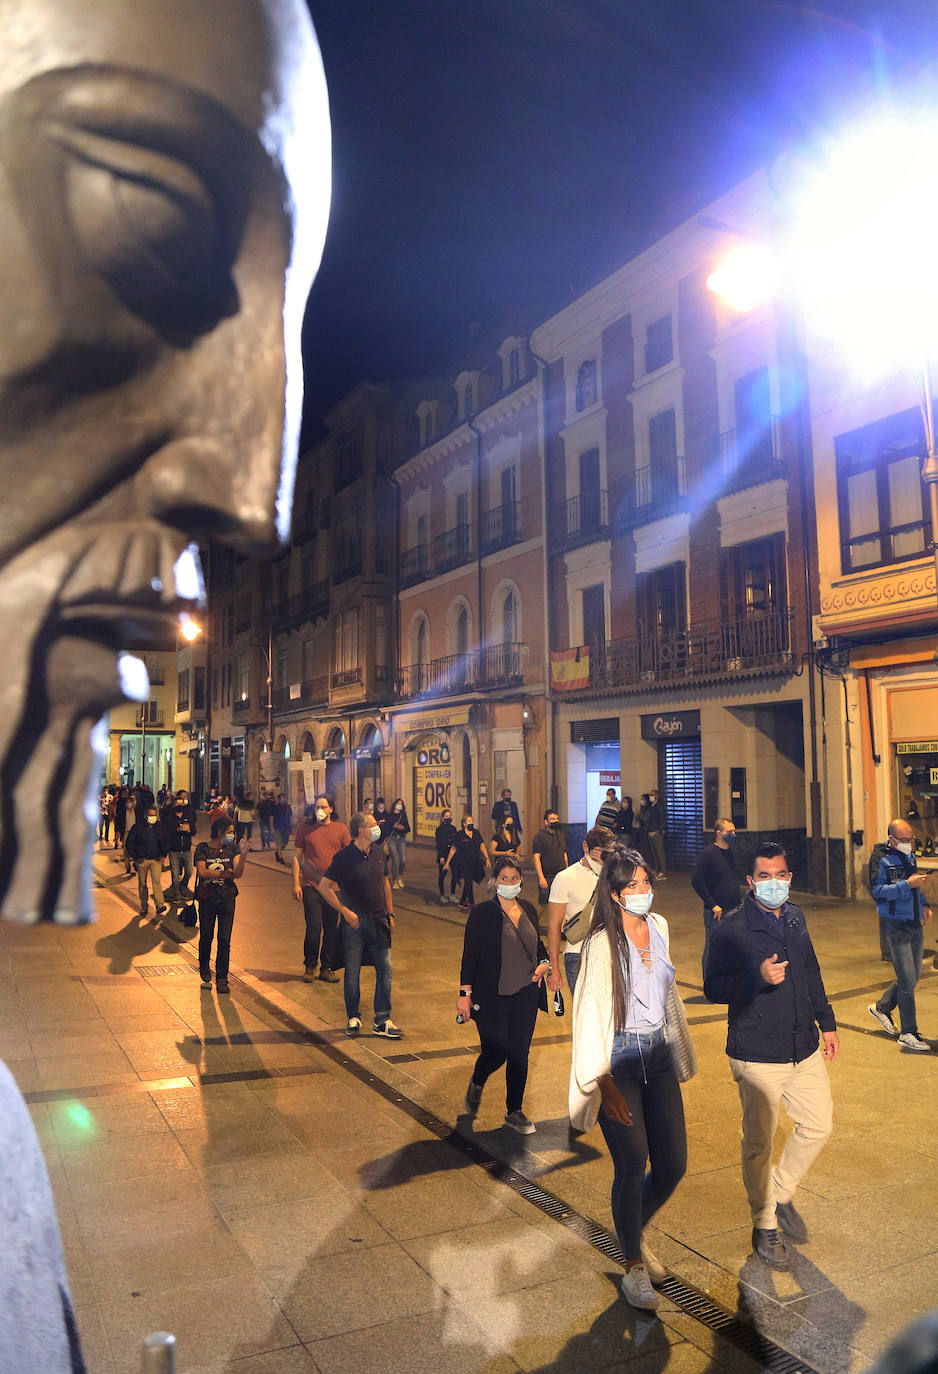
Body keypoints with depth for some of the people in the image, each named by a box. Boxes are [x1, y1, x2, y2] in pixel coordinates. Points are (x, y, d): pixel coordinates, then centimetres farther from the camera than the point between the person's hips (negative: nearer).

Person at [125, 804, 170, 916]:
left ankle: (159, 905, -19)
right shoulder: (138, 827, -4)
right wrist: (134, 857, -6)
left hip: (156, 860, 0)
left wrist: (163, 855, 3)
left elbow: (166, 842, 14)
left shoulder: (161, 826, 3)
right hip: (142, 860, 0)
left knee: (156, 881, -15)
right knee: (142, 883, 8)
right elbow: (129, 843, 1)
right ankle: (144, 906, 20)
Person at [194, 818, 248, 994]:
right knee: (206, 937, 10)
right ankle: (204, 967, 39)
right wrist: (224, 873, -15)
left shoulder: (232, 849, 2)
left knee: (224, 940, -2)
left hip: (227, 899, 1)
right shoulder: (203, 848, -3)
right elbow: (202, 872, -13)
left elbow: (238, 873, -9)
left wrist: (242, 855, -23)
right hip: (207, 899, -1)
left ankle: (222, 979, 6)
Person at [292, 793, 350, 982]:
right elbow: (297, 856, 5)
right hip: (310, 885, -1)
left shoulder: (341, 829, 4)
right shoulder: (304, 827, 2)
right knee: (313, 928, -5)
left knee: (331, 930, 6)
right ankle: (310, 966, 15)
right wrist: (296, 884, -1)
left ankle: (327, 968, 18)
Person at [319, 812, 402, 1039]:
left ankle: (382, 1021, 9)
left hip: (378, 920, 5)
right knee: (353, 971, 6)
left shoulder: (379, 853, 6)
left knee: (385, 969, 2)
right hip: (355, 921, -4)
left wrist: (390, 914, 13)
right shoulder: (344, 857, -11)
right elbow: (324, 887, -8)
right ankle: (353, 1018, 22)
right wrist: (345, 911, -11)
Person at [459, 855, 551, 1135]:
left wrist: (545, 962, -1)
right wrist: (465, 993, -10)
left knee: (519, 1054, 9)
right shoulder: (483, 913, -10)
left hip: (526, 995, 5)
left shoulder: (528, 910, 6)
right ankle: (476, 1085, 34)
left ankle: (515, 1111, 25)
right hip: (493, 997, -4)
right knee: (496, 1053, 0)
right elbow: (470, 954, -8)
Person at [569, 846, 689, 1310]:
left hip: (659, 1053, 6)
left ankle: (636, 1232, 36)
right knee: (632, 1167, -3)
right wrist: (604, 1083, -22)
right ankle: (634, 1266, 20)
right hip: (618, 1058, -6)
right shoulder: (602, 944, -17)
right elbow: (590, 1014, -18)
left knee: (672, 1166, 8)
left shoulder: (659, 927, 3)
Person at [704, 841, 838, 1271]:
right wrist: (759, 977, -29)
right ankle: (764, 1226, 26)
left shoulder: (794, 917, 6)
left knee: (819, 1124, 15)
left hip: (804, 1048, 6)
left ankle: (781, 1194, 37)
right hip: (757, 1055, -6)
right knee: (759, 1143, 5)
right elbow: (713, 988, -16)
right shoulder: (731, 928, -16)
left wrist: (826, 1021, 21)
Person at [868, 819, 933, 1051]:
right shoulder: (880, 858, -11)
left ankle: (881, 1007, 34)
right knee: (907, 979, -5)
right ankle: (908, 1034, 5)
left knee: (913, 976, 14)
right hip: (895, 924, -8)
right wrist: (908, 885, -25)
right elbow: (877, 891, -19)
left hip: (915, 923, 8)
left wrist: (924, 904, 10)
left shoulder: (910, 855, 12)